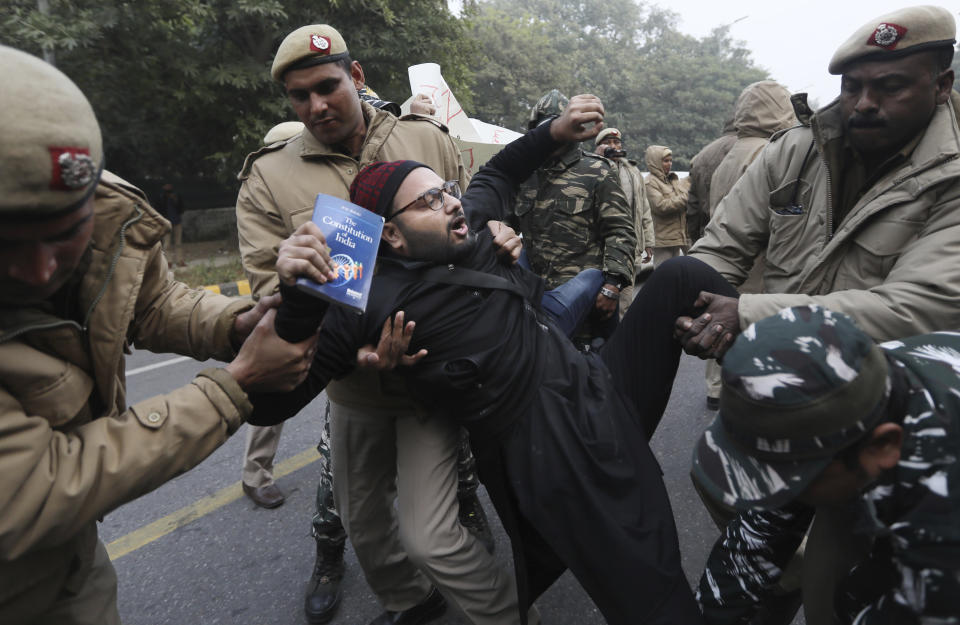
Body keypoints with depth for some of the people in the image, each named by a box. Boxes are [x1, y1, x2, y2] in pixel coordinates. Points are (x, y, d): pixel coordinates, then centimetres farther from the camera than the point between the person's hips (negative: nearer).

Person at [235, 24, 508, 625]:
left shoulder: (427, 139, -1)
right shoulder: (269, 177, -3)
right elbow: (268, 286, -6)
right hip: (352, 380, 3)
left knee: (429, 537, -8)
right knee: (361, 517, 21)